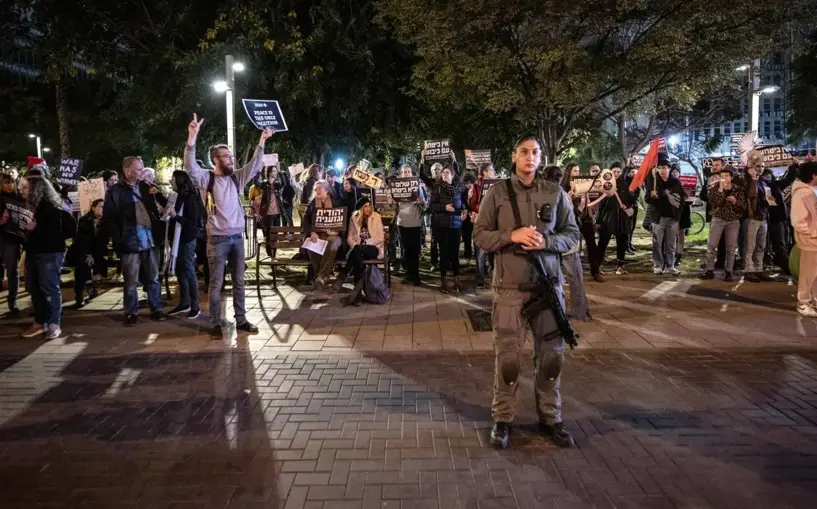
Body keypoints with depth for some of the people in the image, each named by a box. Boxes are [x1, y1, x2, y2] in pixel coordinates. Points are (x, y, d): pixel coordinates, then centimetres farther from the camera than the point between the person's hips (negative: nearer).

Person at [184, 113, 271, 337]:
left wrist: (262, 141, -7)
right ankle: (215, 324, 10)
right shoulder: (206, 178, -5)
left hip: (237, 237, 5)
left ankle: (241, 320, 20)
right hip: (217, 239, -5)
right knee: (216, 283, 2)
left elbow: (255, 165, 5)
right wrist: (193, 135, -32)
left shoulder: (237, 178, 8)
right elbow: (190, 165, -20)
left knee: (239, 282, 11)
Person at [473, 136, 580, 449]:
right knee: (507, 355, 2)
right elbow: (480, 234, 1)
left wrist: (546, 241, -13)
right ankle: (502, 418, 16)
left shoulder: (555, 192, 5)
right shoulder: (497, 193, 1)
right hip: (509, 286, -2)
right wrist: (512, 235, -15)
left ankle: (550, 417, 23)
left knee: (551, 354, 9)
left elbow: (573, 235, 6)